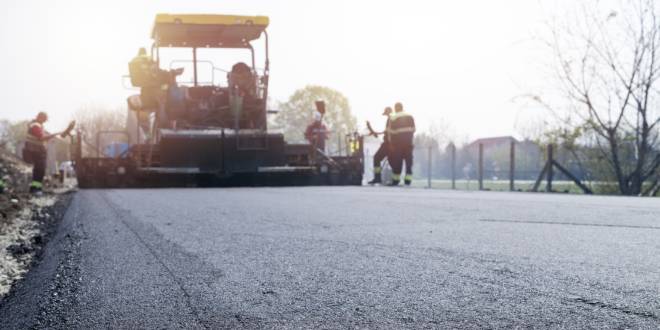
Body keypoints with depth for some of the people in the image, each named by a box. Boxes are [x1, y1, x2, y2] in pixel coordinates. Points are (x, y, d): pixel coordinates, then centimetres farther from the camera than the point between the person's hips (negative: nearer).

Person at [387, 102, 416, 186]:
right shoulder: (410, 117, 7)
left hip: (397, 143, -3)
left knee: (397, 161, 3)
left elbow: (391, 132, -7)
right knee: (409, 160, 6)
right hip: (408, 142, 3)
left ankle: (396, 180, 4)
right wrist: (410, 138, 14)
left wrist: (391, 143, -2)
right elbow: (413, 129, 5)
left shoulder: (393, 118, -6)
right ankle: (408, 179, 2)